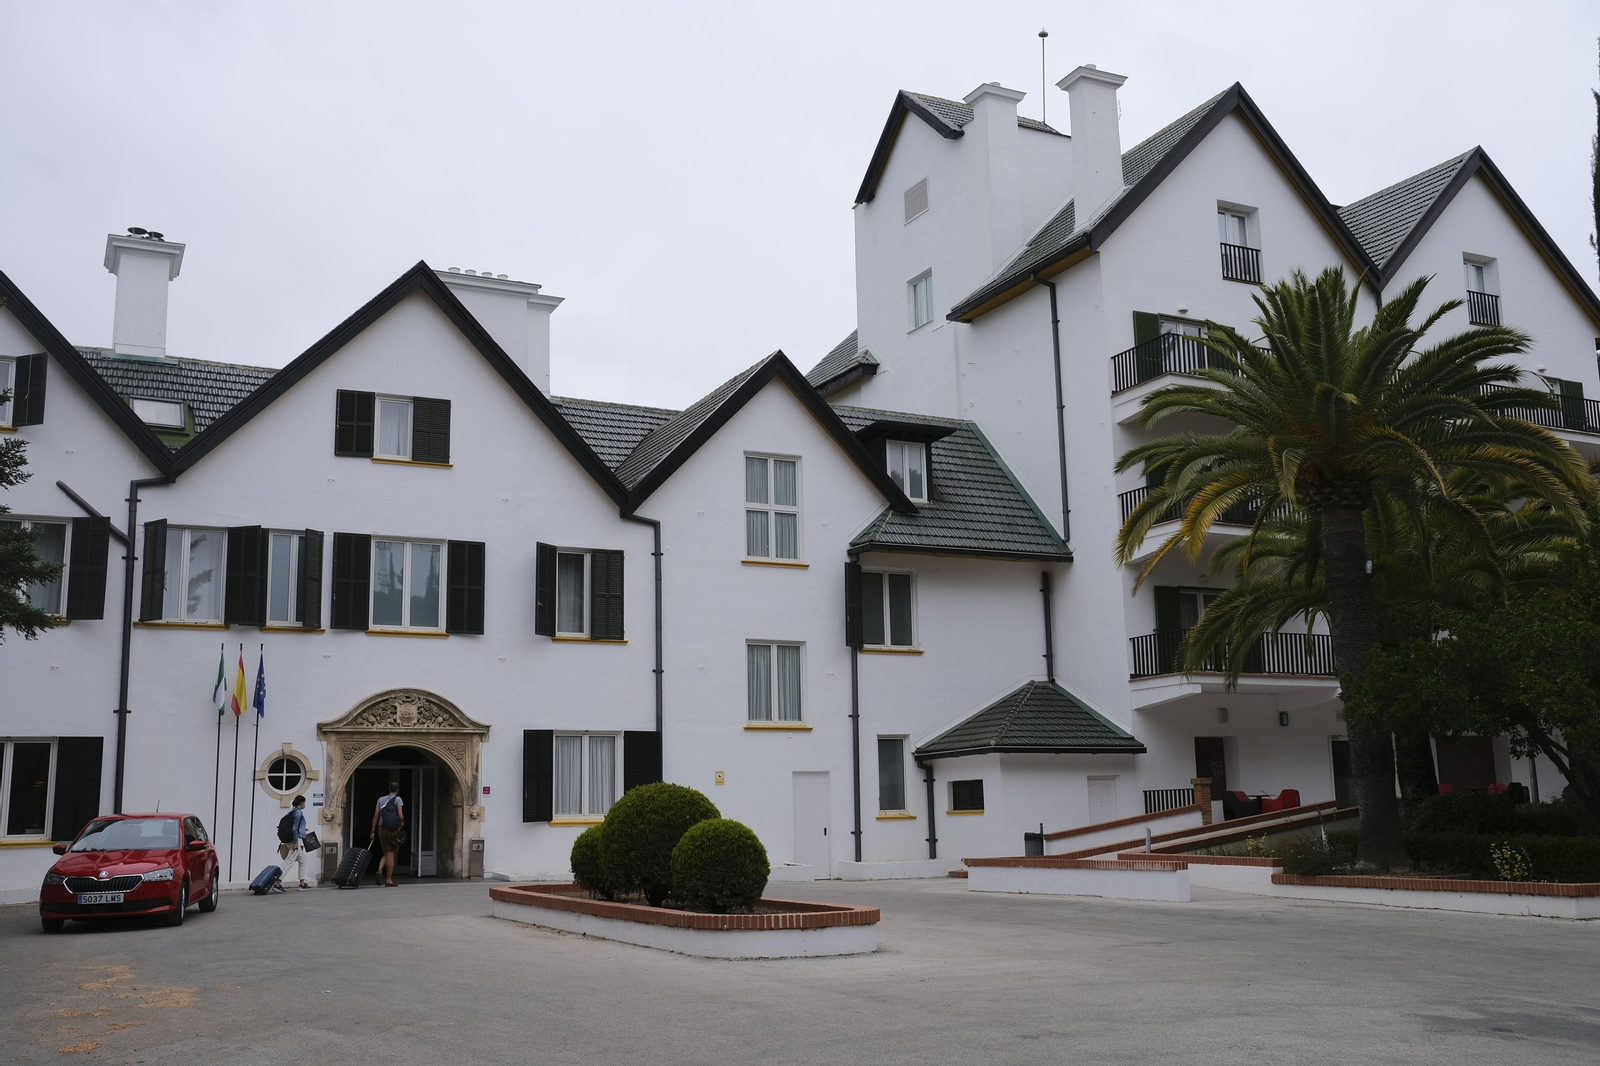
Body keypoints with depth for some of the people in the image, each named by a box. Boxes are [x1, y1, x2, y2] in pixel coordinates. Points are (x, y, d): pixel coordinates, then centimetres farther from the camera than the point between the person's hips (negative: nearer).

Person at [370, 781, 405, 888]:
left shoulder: (381, 800, 11)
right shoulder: (398, 800, -2)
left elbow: (375, 816, 7)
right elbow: (400, 815, -13)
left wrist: (373, 831, 8)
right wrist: (401, 823, 8)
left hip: (381, 829, 4)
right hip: (393, 830, -4)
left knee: (386, 853, 17)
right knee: (390, 854, 0)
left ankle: (379, 870, -9)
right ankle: (388, 880, 1)